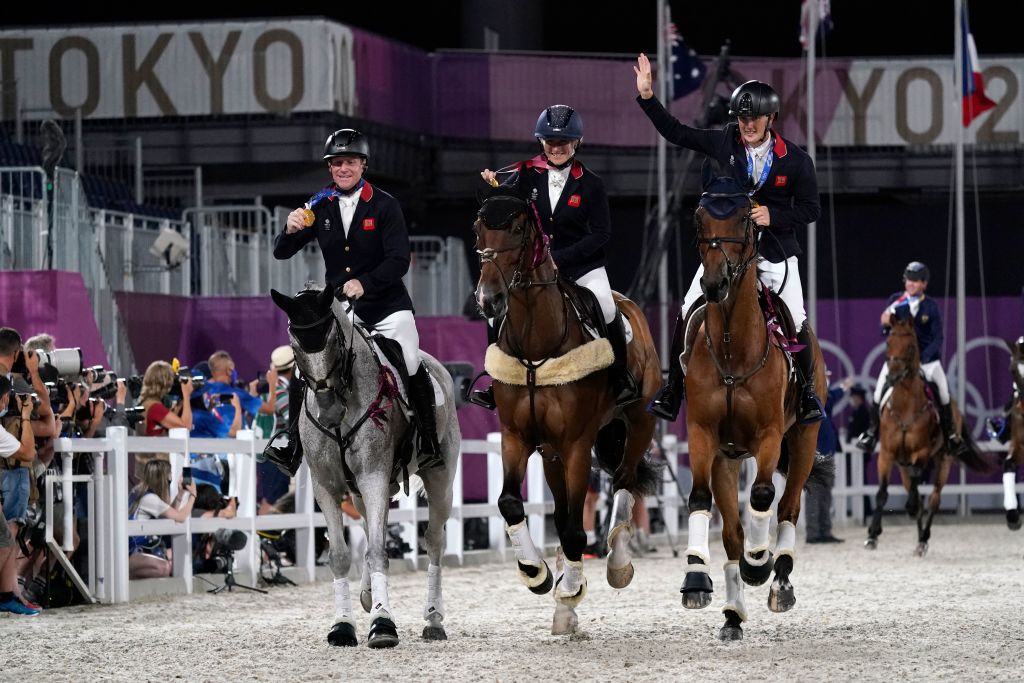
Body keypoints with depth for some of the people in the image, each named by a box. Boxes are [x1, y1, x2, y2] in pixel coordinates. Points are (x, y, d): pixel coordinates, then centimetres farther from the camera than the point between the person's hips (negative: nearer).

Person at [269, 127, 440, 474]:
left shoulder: (384, 205, -9)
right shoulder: (319, 207, 1)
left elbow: (399, 261, -15)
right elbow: (281, 253, 3)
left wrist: (365, 283, -31)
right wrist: (290, 231, -20)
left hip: (386, 305, -3)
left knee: (411, 369, -11)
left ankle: (429, 444, 8)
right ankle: (292, 448, -2)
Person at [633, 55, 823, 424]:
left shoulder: (795, 160, -9)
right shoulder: (723, 143, -4)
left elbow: (810, 209, -3)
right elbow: (675, 133, 3)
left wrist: (773, 216, -18)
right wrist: (646, 96, -5)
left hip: (775, 250, -1)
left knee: (797, 323, -3)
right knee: (688, 314, -7)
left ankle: (806, 393, 18)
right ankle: (672, 391, 4)